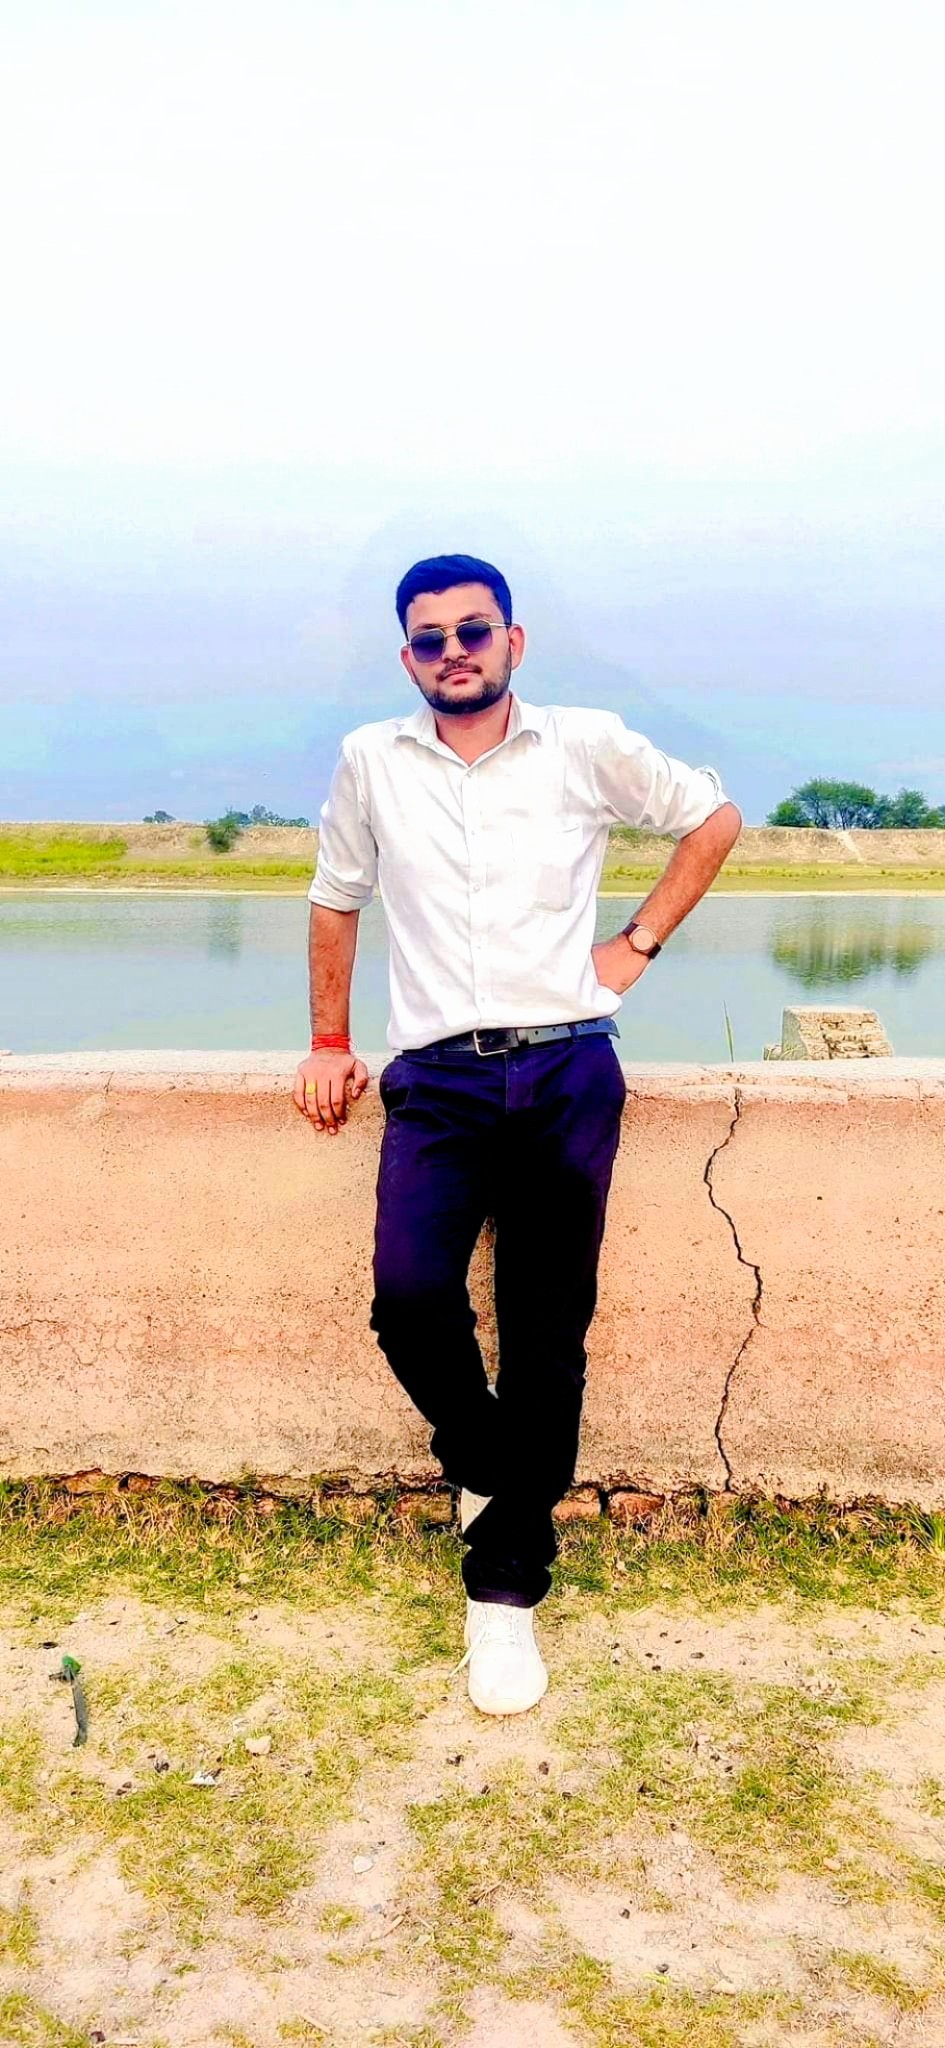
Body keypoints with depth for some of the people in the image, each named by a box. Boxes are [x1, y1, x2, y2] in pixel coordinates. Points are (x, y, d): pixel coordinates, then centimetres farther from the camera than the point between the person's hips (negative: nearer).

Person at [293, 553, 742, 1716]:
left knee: (547, 1333, 1)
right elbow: (336, 899, 19)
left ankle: (505, 1587, 15)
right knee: (409, 1295, -20)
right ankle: (483, 1459, 13)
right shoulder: (372, 761, 8)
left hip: (566, 1068, 0)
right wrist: (328, 1043, 17)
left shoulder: (589, 746, 5)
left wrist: (638, 946, 8)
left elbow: (713, 819, 17)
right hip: (436, 1080, 1)